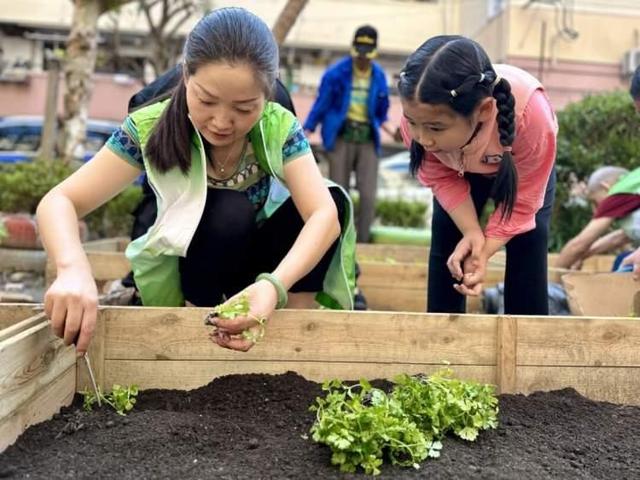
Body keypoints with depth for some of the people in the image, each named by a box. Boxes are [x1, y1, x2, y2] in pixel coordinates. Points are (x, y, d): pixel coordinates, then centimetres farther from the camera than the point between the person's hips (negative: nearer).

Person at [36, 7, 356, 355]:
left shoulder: (279, 127, -19)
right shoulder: (152, 127, -22)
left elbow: (325, 213, -32)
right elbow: (58, 203, -25)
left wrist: (274, 285, -51)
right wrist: (73, 269, -49)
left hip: (256, 266, 2)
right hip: (182, 272, -2)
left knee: (336, 197, -21)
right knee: (229, 210, -33)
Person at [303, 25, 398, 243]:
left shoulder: (379, 76, 8)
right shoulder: (336, 73, -2)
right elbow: (320, 107, 2)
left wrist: (393, 131, 0)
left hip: (368, 140, 3)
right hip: (341, 138, -2)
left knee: (368, 195, -5)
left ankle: (363, 242, 4)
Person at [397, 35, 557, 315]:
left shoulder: (530, 112, -46)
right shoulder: (418, 113, -39)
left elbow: (524, 199, -29)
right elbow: (440, 177, -19)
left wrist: (485, 249, -35)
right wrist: (472, 232, -31)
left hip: (522, 170, -2)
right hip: (459, 172, 2)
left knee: (527, 251, -12)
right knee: (445, 244, -5)